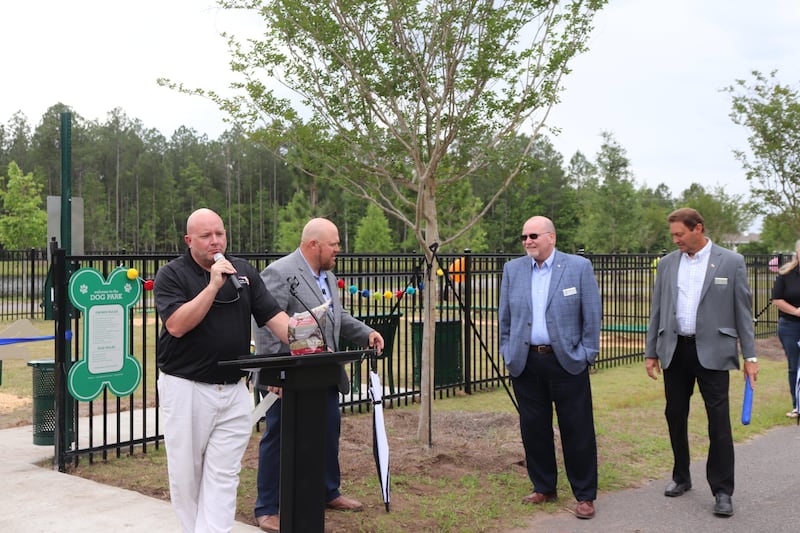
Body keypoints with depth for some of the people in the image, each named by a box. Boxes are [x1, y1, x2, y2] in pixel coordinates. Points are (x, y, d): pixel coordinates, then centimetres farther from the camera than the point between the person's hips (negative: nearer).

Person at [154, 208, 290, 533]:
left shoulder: (244, 271, 9)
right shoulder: (172, 275, -3)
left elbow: (273, 315, 4)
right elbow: (177, 325, -18)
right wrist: (214, 285, -21)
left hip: (233, 391, 3)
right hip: (185, 389, -3)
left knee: (223, 476, 0)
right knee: (186, 473, 9)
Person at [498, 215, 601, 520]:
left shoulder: (579, 267, -3)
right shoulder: (512, 269, 6)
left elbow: (592, 315, -2)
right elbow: (505, 317, 12)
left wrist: (587, 355, -4)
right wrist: (508, 353, 8)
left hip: (567, 362, -3)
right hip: (525, 363, 3)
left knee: (577, 431, 3)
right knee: (533, 429, 10)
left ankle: (585, 495, 15)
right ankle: (544, 487, 26)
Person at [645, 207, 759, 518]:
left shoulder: (731, 262, -2)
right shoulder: (667, 263, 8)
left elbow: (743, 311, 0)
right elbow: (657, 311, 10)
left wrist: (750, 355, -3)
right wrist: (651, 352, 8)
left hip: (712, 352, -3)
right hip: (675, 350, 4)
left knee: (719, 421, -2)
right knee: (675, 416, 11)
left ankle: (722, 490, 8)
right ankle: (681, 477, 28)